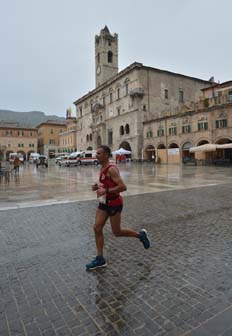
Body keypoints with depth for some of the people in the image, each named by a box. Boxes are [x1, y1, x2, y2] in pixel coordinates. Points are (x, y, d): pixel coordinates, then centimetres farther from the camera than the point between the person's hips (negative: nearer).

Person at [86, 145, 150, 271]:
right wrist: (97, 186, 4)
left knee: (117, 232, 5)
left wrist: (105, 191, -28)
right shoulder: (103, 168, 7)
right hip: (104, 202, 9)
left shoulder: (111, 169, -21)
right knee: (97, 228, 3)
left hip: (114, 203, -9)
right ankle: (100, 259, 15)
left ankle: (140, 235, 28)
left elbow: (123, 187, -27)